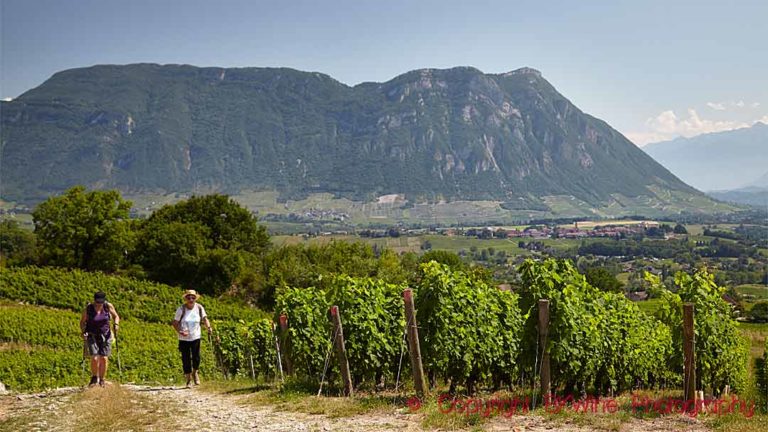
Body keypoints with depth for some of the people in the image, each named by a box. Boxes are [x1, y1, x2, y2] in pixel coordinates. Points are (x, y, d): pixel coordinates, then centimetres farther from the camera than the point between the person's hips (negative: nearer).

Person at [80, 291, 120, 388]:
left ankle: (102, 380, 13)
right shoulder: (88, 308, -11)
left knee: (104, 358, -5)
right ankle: (94, 377, 12)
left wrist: (116, 324, -10)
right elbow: (82, 322, 2)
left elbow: (116, 316, 8)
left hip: (105, 336, 1)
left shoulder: (108, 306, -7)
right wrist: (83, 332, -13)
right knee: (94, 358, -13)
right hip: (92, 336, -1)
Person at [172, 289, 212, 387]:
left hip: (196, 337, 1)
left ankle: (195, 372, 29)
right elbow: (175, 323, -7)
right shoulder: (181, 309, -11)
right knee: (186, 359, 3)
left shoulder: (199, 308, -4)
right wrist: (180, 332, -24)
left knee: (196, 358, -2)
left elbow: (205, 319, -9)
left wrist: (208, 327, -29)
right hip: (184, 339, -1)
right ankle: (188, 379, 19)